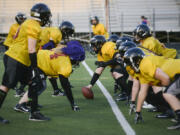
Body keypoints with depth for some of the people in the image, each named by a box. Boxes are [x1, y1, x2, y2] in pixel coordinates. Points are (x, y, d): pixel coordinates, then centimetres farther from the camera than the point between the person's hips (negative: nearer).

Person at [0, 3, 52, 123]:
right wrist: (34, 68, -17)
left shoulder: (29, 24, 16)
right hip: (15, 60, -11)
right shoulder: (34, 27, -15)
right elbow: (31, 49, -20)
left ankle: (34, 113, 15)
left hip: (22, 61, 11)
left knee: (33, 84, 11)